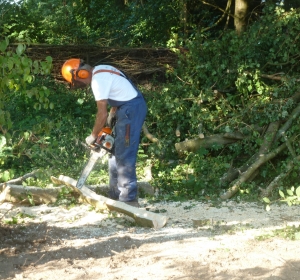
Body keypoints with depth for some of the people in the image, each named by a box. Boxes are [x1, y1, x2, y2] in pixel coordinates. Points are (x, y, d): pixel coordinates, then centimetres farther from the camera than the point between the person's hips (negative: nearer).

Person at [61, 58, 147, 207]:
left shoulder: (98, 81, -17)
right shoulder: (99, 70, 12)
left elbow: (102, 114, -17)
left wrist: (93, 136, -5)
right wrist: (111, 115, 11)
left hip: (131, 109, -10)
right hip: (131, 107, 10)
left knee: (124, 156, -10)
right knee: (116, 152, 15)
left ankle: (129, 199, -9)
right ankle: (115, 195, 21)